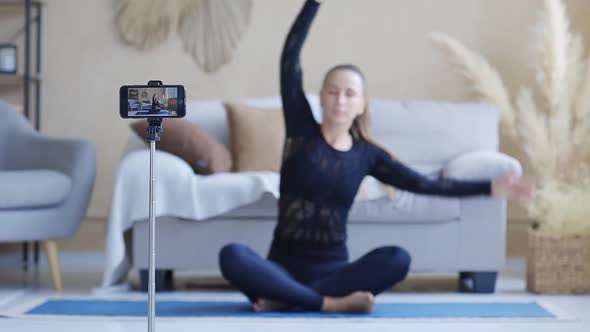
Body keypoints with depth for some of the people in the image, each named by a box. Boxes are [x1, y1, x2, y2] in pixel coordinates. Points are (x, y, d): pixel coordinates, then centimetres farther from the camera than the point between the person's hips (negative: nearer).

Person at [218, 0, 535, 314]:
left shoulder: (366, 153, 6)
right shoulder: (302, 131, 0)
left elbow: (425, 185, 5)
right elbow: (289, 60, -7)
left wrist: (491, 186, -2)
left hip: (331, 269, 2)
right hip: (284, 266, -2)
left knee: (398, 258, -27)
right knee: (233, 255, -33)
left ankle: (286, 298, -26)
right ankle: (330, 302, -28)